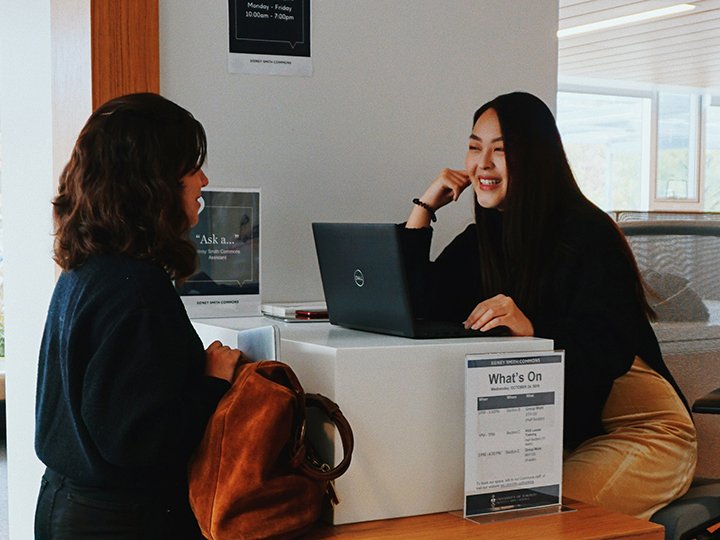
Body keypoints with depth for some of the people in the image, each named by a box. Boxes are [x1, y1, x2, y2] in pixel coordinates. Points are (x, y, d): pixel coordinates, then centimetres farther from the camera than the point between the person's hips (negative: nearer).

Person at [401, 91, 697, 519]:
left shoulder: (588, 233, -14)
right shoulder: (483, 239, 7)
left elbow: (608, 350, -25)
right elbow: (416, 310, -6)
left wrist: (532, 330, -43)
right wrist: (425, 207, -3)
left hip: (642, 431, -6)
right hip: (557, 432, 6)